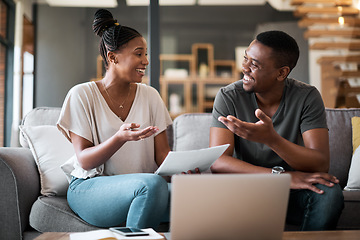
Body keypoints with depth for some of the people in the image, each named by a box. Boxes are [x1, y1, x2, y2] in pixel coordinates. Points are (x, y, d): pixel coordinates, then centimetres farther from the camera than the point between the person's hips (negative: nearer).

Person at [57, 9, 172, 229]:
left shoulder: (150, 96, 9)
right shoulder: (82, 95, -4)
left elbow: (162, 153, 6)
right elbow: (84, 161, -9)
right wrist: (121, 137, -28)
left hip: (142, 188, 4)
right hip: (89, 187, -4)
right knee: (152, 184, -35)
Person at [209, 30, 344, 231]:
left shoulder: (307, 97, -10)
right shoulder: (229, 97, -10)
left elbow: (321, 164, -19)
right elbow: (218, 161, -19)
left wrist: (271, 139, -37)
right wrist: (281, 175, -31)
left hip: (291, 192, 1)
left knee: (330, 193, -29)